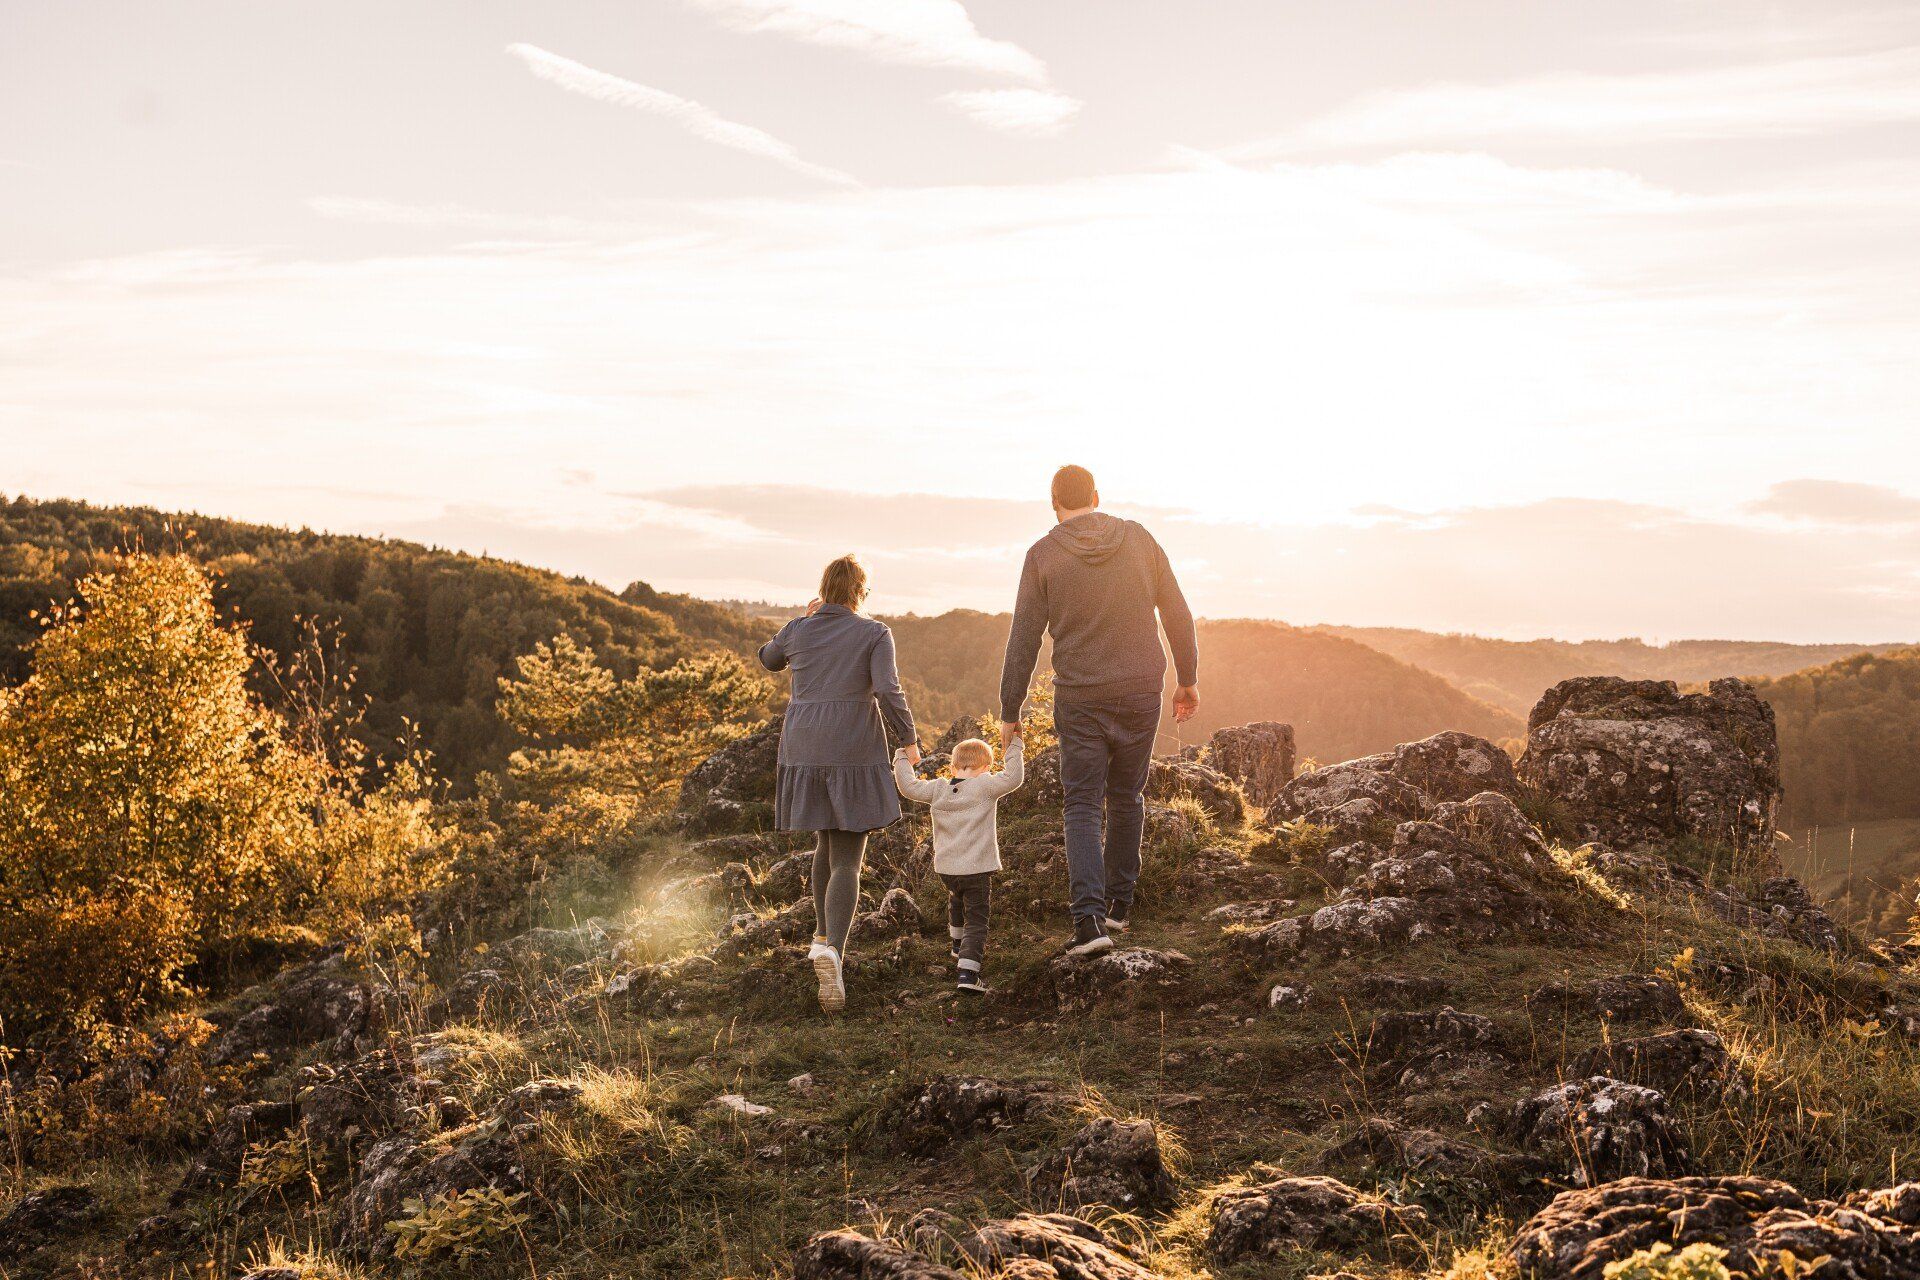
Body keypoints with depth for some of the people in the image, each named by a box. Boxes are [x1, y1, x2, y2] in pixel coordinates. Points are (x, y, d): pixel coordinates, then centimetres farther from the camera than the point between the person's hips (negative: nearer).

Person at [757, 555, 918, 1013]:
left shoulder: (798, 631, 6)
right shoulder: (874, 634, -3)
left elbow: (769, 659, 26)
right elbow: (888, 690, -13)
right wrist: (908, 740, -1)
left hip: (805, 752, 4)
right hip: (855, 754, -4)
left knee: (828, 841, 27)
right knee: (846, 863, -5)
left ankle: (824, 936, 31)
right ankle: (832, 951, -28)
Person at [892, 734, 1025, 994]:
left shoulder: (938, 789, 1)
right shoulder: (985, 787, -11)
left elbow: (909, 787, 9)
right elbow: (1013, 777, -12)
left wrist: (901, 759, 22)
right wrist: (1015, 747, -1)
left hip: (945, 868, 5)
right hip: (977, 869, -5)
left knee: (956, 900, 34)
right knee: (976, 921, -2)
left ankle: (958, 945, 52)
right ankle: (967, 971, -17)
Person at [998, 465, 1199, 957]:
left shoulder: (1042, 555, -6)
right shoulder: (1138, 539, 1)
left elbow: (1023, 641, -6)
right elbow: (1177, 613, 4)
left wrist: (1009, 712, 2)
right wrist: (1188, 679, 16)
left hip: (1080, 700, -2)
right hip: (1141, 694, 2)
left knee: (1083, 808, 2)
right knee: (1126, 797, 19)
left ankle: (1090, 920, -12)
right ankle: (1119, 903, 28)